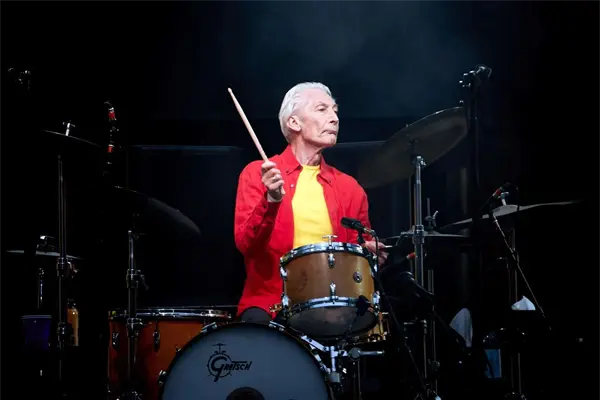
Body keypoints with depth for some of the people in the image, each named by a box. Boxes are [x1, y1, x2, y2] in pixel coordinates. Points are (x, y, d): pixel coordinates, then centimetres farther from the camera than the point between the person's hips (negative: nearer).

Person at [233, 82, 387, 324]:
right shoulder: (257, 173, 3)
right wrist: (271, 200, -23)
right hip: (269, 302, -3)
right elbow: (245, 244, -8)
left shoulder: (348, 187, 12)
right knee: (257, 323, -31)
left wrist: (368, 251, -4)